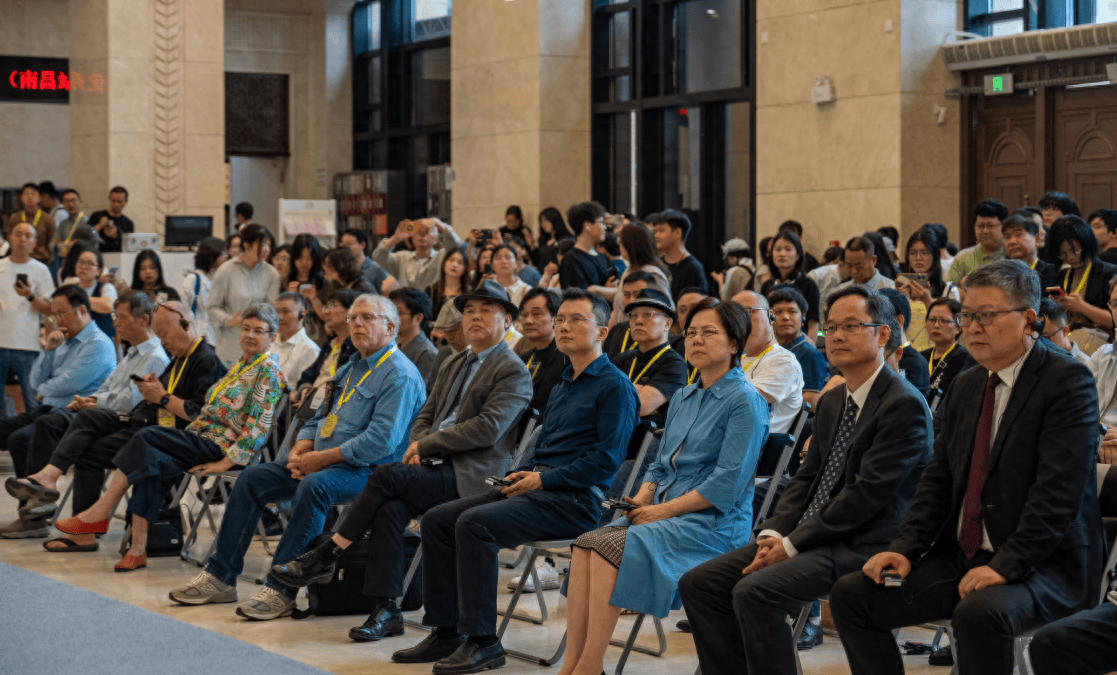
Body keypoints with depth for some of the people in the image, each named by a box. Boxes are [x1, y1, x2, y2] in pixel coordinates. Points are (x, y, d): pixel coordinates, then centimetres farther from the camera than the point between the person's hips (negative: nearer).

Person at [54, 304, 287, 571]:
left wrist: (227, 461, -18)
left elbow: (260, 424, -13)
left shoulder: (269, 371, -4)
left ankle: (99, 514, -13)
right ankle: (138, 548, -23)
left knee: (146, 438, -20)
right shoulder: (237, 367, 23)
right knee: (150, 461, -20)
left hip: (221, 447, -8)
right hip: (202, 437, 8)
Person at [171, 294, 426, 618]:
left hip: (364, 470, -9)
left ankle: (281, 589, -30)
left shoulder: (400, 376, -12)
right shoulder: (351, 367, 19)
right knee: (252, 478, -1)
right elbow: (320, 418, 22)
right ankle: (220, 577, 2)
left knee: (313, 486, -36)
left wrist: (322, 459, -19)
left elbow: (381, 440, -22)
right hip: (321, 459, 9)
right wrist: (300, 450, 0)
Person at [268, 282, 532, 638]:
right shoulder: (453, 366, 23)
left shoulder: (514, 372, -4)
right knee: (390, 508, -23)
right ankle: (386, 611, -20)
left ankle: (325, 555, -13)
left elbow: (488, 428, -15)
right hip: (436, 466, 7)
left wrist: (426, 445, -12)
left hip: (469, 475, -6)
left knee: (386, 476, -25)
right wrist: (418, 447, -1)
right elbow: (426, 415, 23)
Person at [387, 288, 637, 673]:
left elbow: (606, 460, -15)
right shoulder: (562, 386, 24)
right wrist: (522, 475, 6)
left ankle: (482, 641, -23)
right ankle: (446, 632, -1)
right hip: (537, 487, 9)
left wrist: (542, 479, -15)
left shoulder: (615, 386, -5)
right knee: (437, 520, -4)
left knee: (474, 523, -28)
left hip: (574, 499, -9)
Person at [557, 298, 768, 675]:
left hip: (714, 522, -7)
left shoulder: (744, 401, -6)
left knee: (612, 546, -28)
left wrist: (664, 510, -15)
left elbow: (728, 482, -14)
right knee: (586, 543, -19)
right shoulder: (682, 399, 19)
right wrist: (641, 499, 2)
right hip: (663, 512, 7)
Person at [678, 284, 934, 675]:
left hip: (861, 546, -9)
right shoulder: (832, 401, 18)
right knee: (698, 584, -2)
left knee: (754, 591, -29)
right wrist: (772, 533, -1)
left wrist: (792, 545, -17)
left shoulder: (904, 405, -12)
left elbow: (867, 493, -18)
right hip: (809, 538, 9)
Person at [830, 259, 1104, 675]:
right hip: (961, 558, 8)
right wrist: (904, 548, -2)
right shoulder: (967, 385, 14)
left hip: (1043, 563, -7)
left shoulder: (1068, 381, -10)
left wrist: (1006, 565, -26)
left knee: (979, 612, -37)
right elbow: (938, 478, 14)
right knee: (851, 594, -5)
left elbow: (1059, 490, -19)